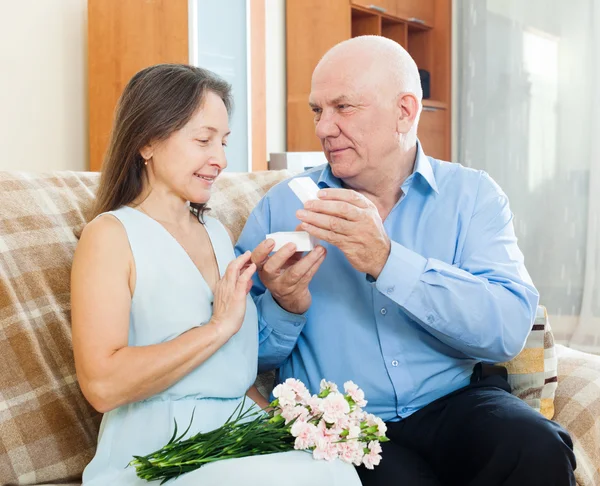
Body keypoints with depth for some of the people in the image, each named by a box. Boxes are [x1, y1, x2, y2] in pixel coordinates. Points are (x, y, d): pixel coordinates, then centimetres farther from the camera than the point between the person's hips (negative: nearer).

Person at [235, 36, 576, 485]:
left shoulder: (472, 195, 2)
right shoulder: (281, 207, 4)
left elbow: (509, 329, -14)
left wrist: (386, 260, -24)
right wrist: (283, 307, -16)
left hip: (455, 401, 2)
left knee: (538, 449, -28)